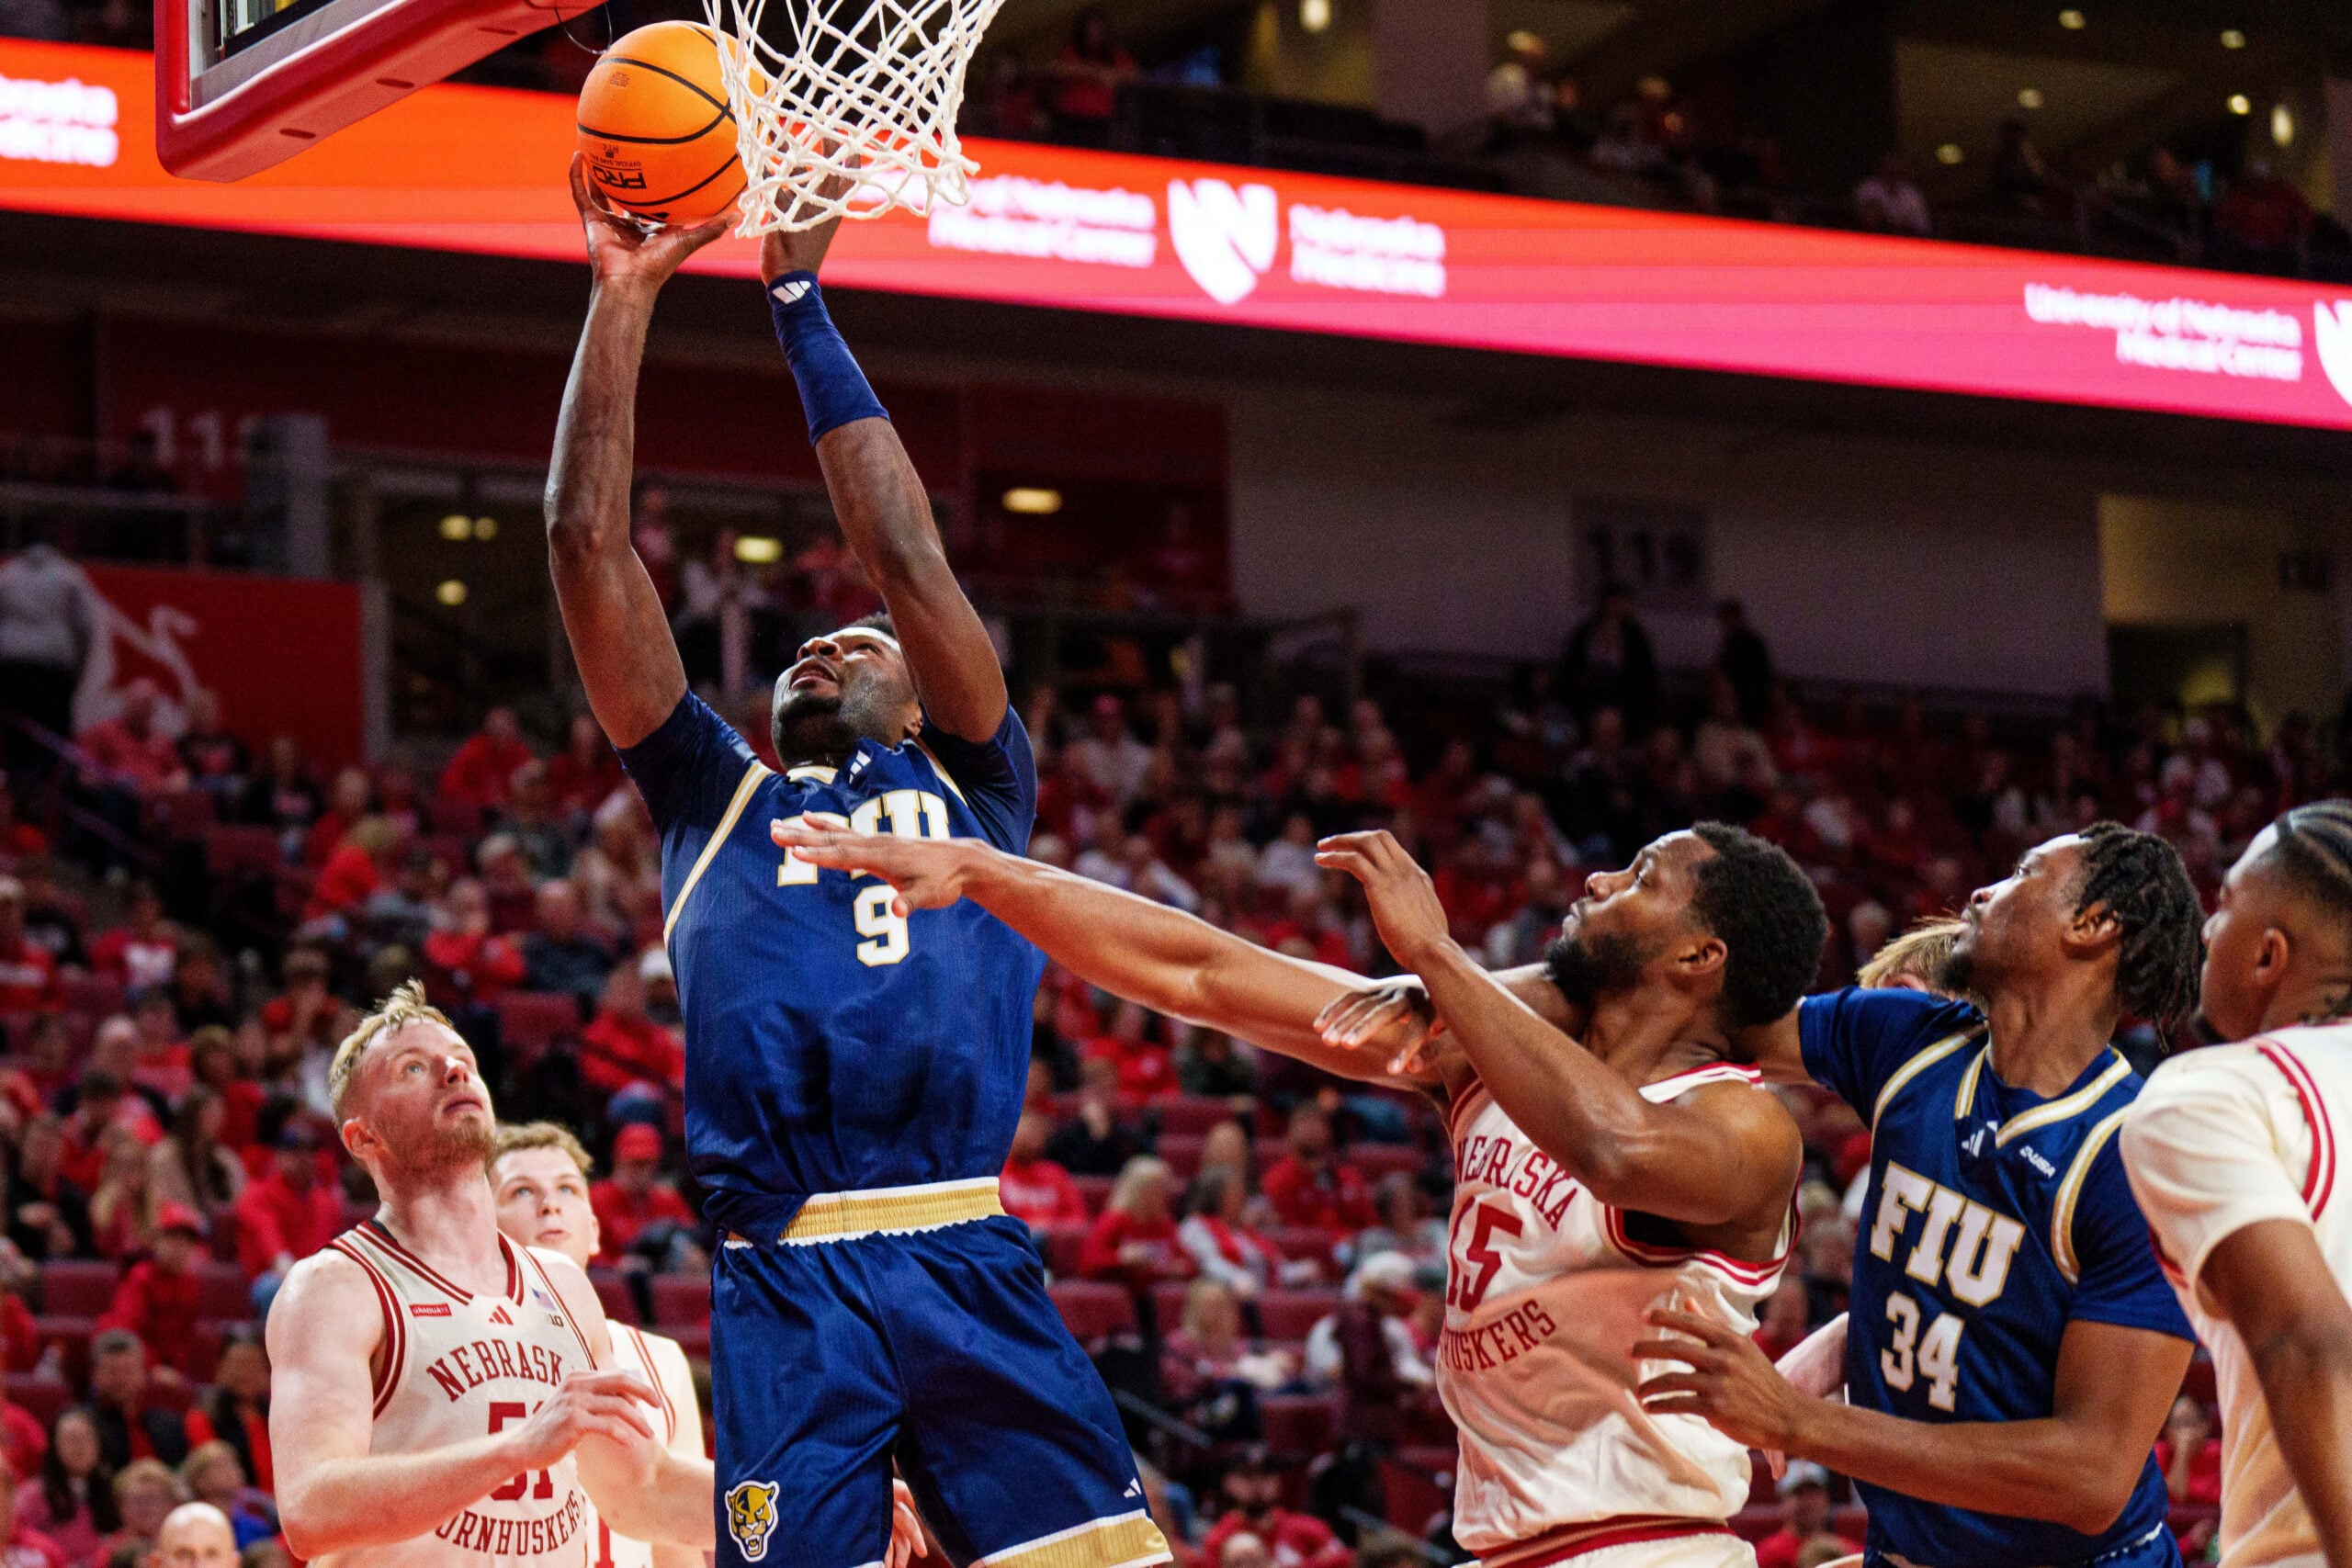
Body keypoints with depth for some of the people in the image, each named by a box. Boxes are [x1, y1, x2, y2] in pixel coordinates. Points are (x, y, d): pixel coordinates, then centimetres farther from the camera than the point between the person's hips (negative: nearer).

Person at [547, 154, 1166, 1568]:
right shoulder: (717, 800, 23)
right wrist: (624, 295, 14)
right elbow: (590, 546, 17)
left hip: (969, 1266, 0)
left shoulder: (970, 791, 22)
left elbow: (907, 553, 13)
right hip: (787, 1286, 0)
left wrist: (801, 299, 16)